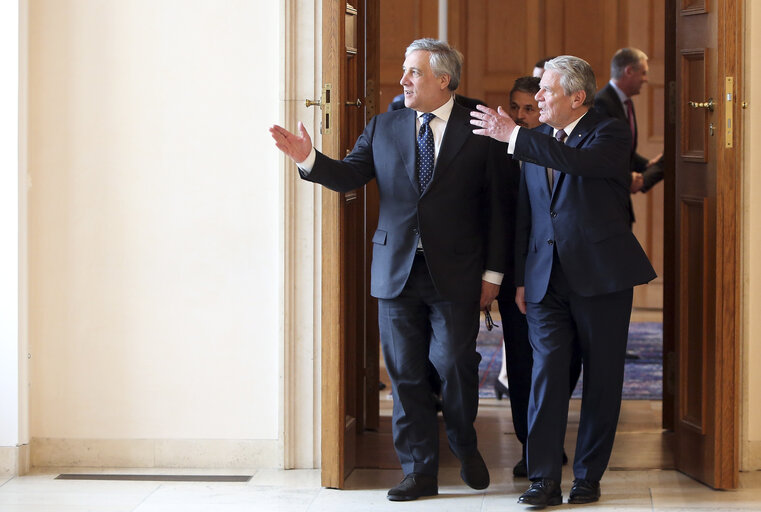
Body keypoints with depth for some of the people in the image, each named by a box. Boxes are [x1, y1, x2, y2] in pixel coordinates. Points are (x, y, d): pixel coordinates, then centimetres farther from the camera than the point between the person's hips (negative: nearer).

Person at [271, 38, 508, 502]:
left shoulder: (479, 130, 0)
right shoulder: (384, 128, 10)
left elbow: (496, 206, 0)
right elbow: (349, 176, 6)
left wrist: (492, 273, -2)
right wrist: (309, 159, -13)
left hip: (455, 272, -3)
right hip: (397, 271, 3)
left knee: (453, 364, -4)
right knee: (405, 374, 5)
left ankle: (466, 448, 24)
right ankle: (420, 471, 15)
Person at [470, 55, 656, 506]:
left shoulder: (611, 133, -4)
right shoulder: (537, 140, 13)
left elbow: (580, 161, -27)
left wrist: (513, 136, -26)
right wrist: (520, 277, 13)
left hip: (600, 275, -4)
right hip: (547, 279, 4)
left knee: (602, 379, 3)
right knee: (546, 373, -6)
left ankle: (588, 477, 14)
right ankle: (545, 479, -5)